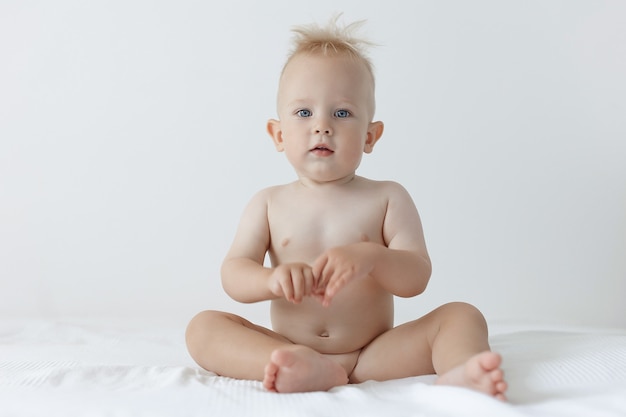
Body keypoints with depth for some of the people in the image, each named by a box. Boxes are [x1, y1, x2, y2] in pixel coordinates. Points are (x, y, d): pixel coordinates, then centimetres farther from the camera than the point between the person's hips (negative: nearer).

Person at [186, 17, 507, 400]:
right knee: (203, 327, -18)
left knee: (461, 316, -16)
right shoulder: (269, 204, 7)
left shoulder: (387, 199, 3)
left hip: (373, 355, -1)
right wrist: (273, 278, -25)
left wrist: (370, 257, -29)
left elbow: (417, 277, -7)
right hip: (287, 347, 1)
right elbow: (233, 273, -1)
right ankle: (305, 369, -39)